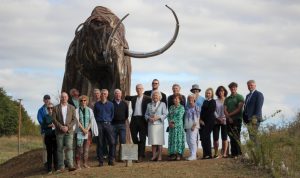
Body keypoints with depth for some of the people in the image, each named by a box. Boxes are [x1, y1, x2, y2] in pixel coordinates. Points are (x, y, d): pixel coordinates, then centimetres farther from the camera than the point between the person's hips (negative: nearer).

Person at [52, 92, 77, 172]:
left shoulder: (72, 108, 8)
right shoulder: (56, 108, 6)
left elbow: (74, 119, 3)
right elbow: (54, 119, -1)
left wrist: (68, 127, -11)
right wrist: (61, 127, -13)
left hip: (69, 131, 0)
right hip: (59, 131, 0)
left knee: (69, 147, -12)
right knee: (60, 149, 1)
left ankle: (70, 165, -18)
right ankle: (61, 166, 4)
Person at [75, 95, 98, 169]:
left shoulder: (89, 110, 10)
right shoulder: (77, 110, 2)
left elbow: (91, 121, 7)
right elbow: (77, 121, -4)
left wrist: (87, 129, -6)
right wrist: (83, 129, -10)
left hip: (88, 131, 3)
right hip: (79, 131, -3)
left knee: (86, 148, 3)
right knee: (79, 148, -7)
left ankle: (85, 163, 8)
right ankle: (78, 164, -4)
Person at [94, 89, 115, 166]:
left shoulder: (110, 104, 9)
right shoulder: (97, 104, 8)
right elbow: (94, 115, 16)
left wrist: (109, 121, 10)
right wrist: (97, 121, 8)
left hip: (108, 124, 1)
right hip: (99, 124, -1)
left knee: (112, 142, -8)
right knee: (100, 144, -1)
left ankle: (111, 160, 1)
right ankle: (100, 161, 4)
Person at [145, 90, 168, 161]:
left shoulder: (162, 104, 5)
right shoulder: (149, 105, 15)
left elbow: (165, 114, -2)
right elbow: (146, 114, 13)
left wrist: (158, 117, -15)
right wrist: (149, 118, -7)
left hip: (159, 124, -3)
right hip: (151, 124, 3)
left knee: (159, 141, -4)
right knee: (153, 141, 3)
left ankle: (159, 156, -1)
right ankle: (154, 156, 8)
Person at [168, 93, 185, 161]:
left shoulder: (181, 107, -1)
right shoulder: (171, 107, 16)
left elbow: (179, 117, -9)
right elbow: (168, 116, 11)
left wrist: (174, 123, -12)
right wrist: (170, 122, -6)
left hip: (178, 125, -5)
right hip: (171, 126, 5)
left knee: (178, 139, -5)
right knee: (172, 139, 2)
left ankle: (179, 154, -6)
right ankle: (172, 154, 3)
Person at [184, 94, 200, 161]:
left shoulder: (196, 108, -1)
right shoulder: (187, 108, 12)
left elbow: (197, 117, -5)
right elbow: (185, 117, 16)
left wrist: (194, 125, -14)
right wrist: (185, 126, 7)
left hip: (194, 126, -6)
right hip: (188, 126, 6)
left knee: (192, 140, -13)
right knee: (188, 140, 4)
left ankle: (193, 155, -13)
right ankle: (191, 154, 11)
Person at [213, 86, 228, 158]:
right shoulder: (215, 101, 8)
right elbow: (214, 111, 4)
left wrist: (224, 118, -11)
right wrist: (218, 118, -10)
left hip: (224, 121, -1)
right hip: (216, 121, 1)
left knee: (224, 137, -4)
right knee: (215, 138, -2)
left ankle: (224, 153, -2)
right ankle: (216, 153, 4)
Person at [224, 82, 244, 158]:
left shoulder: (240, 97, 3)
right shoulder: (227, 99, 17)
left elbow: (239, 108, -7)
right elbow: (225, 110, 9)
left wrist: (230, 114, -7)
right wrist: (228, 117, -8)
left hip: (237, 119, -5)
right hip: (229, 120, 5)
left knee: (236, 137, -10)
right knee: (231, 137, 4)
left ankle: (238, 153, -10)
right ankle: (233, 153, 6)